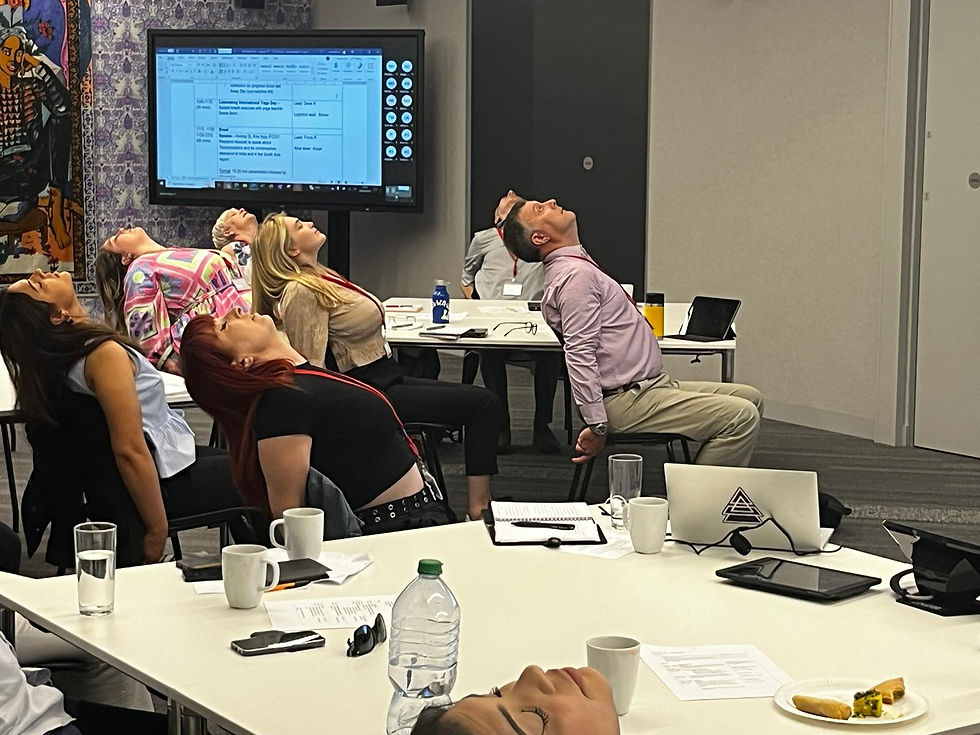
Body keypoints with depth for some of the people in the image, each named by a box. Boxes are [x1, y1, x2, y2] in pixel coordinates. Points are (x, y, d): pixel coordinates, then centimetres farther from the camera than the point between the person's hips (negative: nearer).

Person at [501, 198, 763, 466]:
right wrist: (597, 426, -26)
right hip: (630, 400, -11)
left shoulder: (579, 268, 17)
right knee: (741, 416, -19)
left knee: (750, 398, 11)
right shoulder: (576, 274, -16)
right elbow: (579, 355, -24)